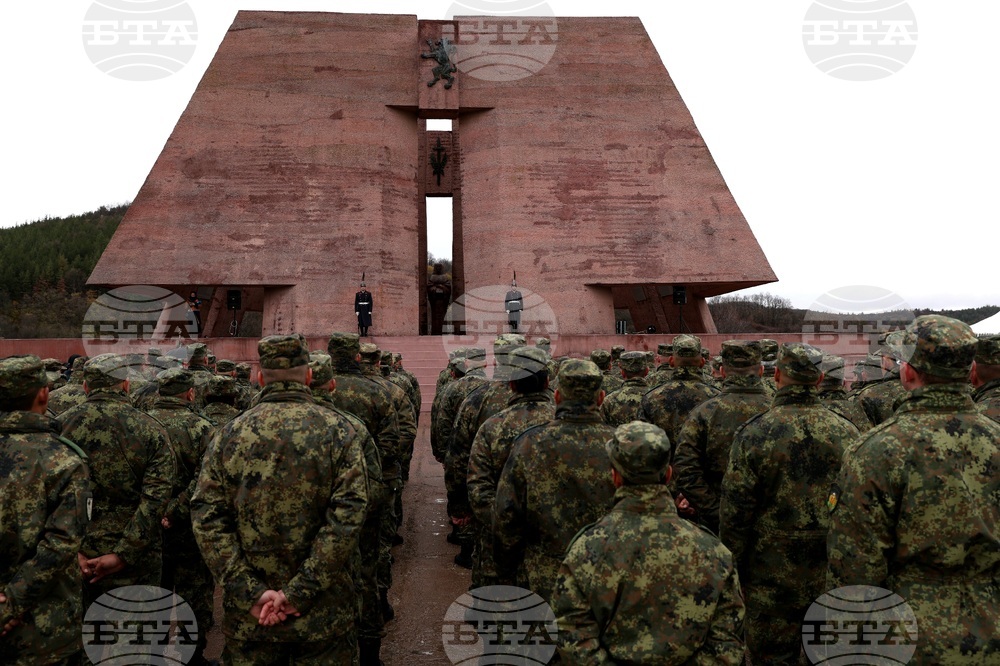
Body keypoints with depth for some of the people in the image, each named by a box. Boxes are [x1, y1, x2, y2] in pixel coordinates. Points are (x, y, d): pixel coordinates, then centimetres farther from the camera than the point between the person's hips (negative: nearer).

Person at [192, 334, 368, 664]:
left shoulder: (229, 435, -1)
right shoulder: (338, 431, -7)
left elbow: (207, 518, -8)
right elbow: (347, 516, -16)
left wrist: (251, 593, -10)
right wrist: (300, 592, -15)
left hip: (248, 616, 2)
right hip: (324, 613, -1)